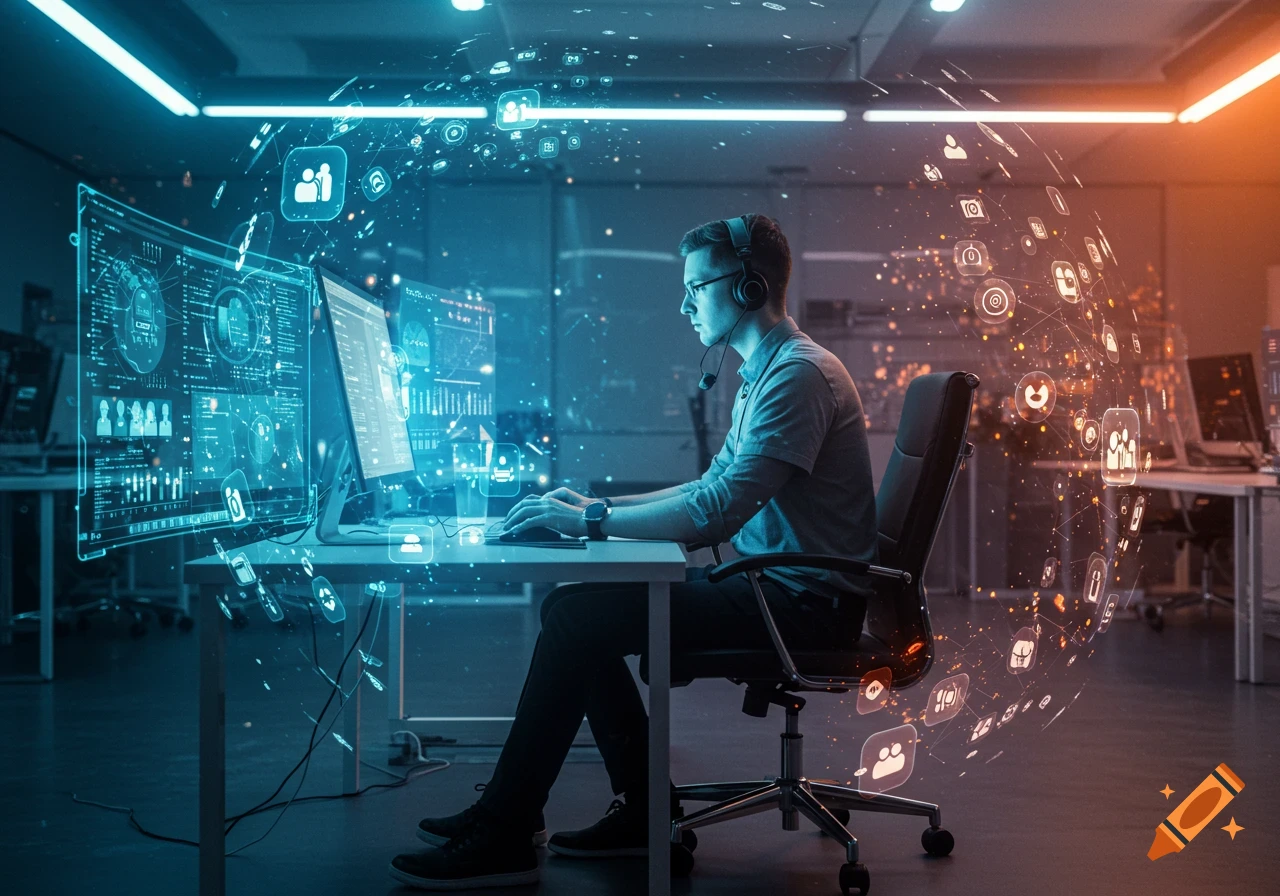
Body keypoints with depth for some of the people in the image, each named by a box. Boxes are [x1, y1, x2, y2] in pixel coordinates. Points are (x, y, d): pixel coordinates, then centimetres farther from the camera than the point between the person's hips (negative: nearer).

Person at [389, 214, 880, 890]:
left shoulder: (800, 374, -18)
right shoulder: (761, 375, 16)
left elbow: (716, 511, -26)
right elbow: (715, 487, 22)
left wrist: (592, 521, -18)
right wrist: (599, 504, 12)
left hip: (802, 601, -10)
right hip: (769, 582, 10)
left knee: (577, 620, -17)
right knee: (576, 604, 4)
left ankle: (504, 837, -8)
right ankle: (644, 812, 8)